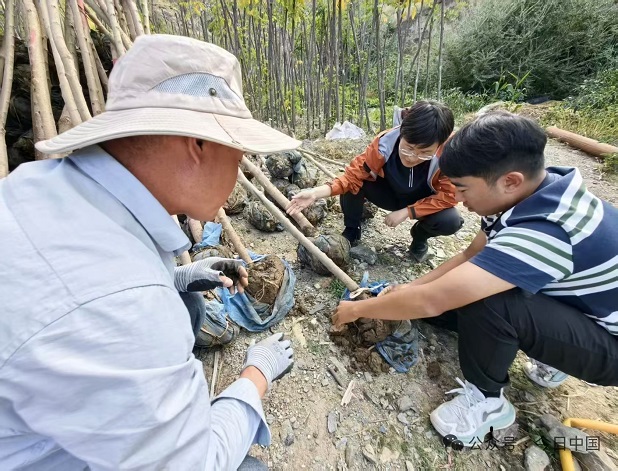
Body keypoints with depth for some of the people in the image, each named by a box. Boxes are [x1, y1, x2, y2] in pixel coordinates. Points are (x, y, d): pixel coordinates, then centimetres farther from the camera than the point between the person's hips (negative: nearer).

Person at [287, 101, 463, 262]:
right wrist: (316, 193, -42)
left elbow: (448, 195, -24)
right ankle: (351, 231, 1)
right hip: (390, 194, 0)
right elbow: (353, 174, -27)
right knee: (353, 185, -27)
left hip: (425, 203, 0)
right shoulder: (384, 142, -30)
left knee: (451, 221, -31)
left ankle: (420, 236, 6)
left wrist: (406, 212, -32)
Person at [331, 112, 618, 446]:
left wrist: (356, 310, -22)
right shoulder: (529, 193, -10)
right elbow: (472, 255, 1)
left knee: (483, 301, -35)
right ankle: (545, 351, 12)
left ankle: (486, 399, -6)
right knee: (446, 296, -3)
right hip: (568, 304, 8)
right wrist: (409, 289, -6)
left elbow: (430, 301, -38)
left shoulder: (545, 231, -39)